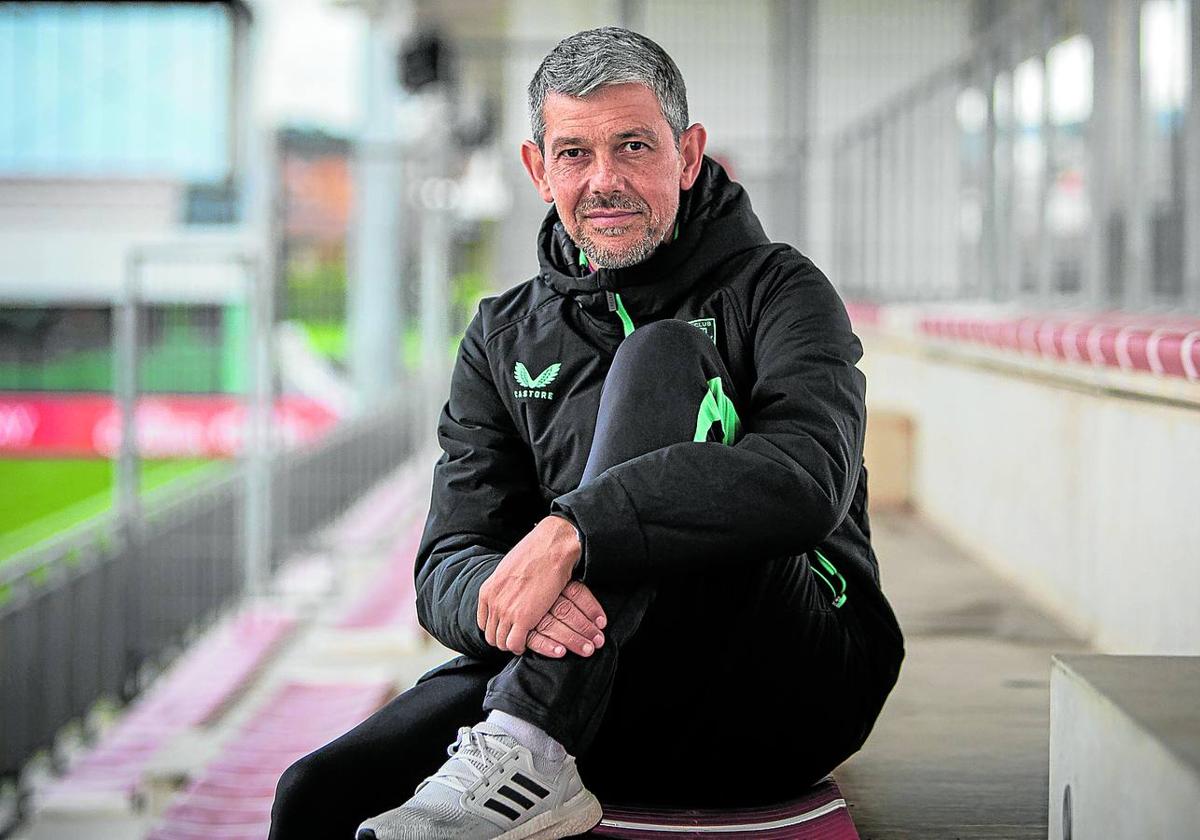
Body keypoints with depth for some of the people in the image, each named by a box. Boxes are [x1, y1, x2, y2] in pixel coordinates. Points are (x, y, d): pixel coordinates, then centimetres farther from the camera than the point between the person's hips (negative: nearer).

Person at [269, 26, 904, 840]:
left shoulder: (777, 291, 2)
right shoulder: (504, 338, 14)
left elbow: (810, 474, -20)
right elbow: (447, 567, 3)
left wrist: (572, 533, -30)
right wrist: (499, 596, -23)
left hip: (789, 682, -2)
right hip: (607, 695, 3)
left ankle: (529, 745, -33)